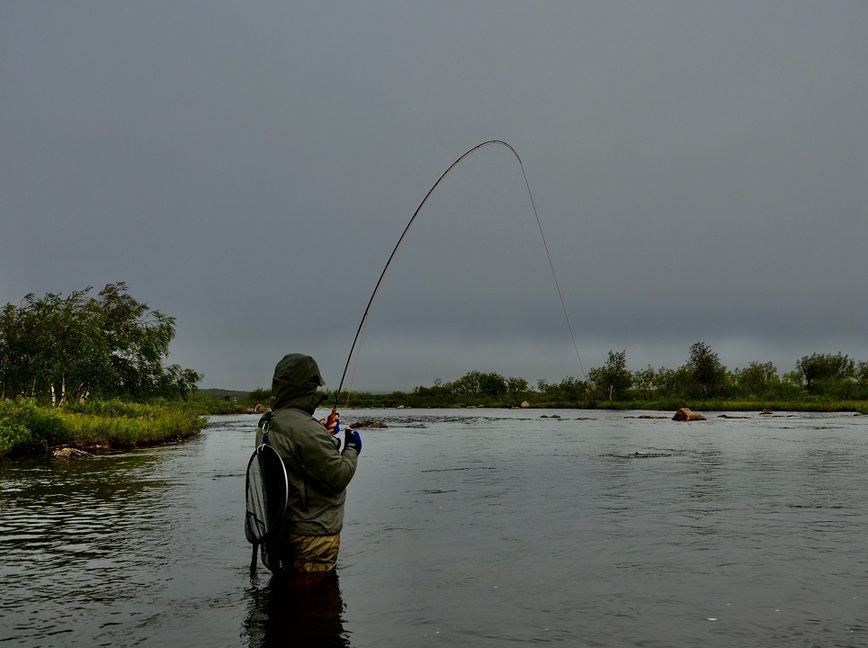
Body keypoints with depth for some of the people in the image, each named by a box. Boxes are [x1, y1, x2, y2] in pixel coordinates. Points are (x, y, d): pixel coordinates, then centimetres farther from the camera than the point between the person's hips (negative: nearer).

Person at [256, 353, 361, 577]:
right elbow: (338, 476, -21)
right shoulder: (305, 428, -25)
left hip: (283, 529, 9)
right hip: (314, 531, -9)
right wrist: (352, 449, -4)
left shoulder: (266, 424, 5)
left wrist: (324, 435, 10)